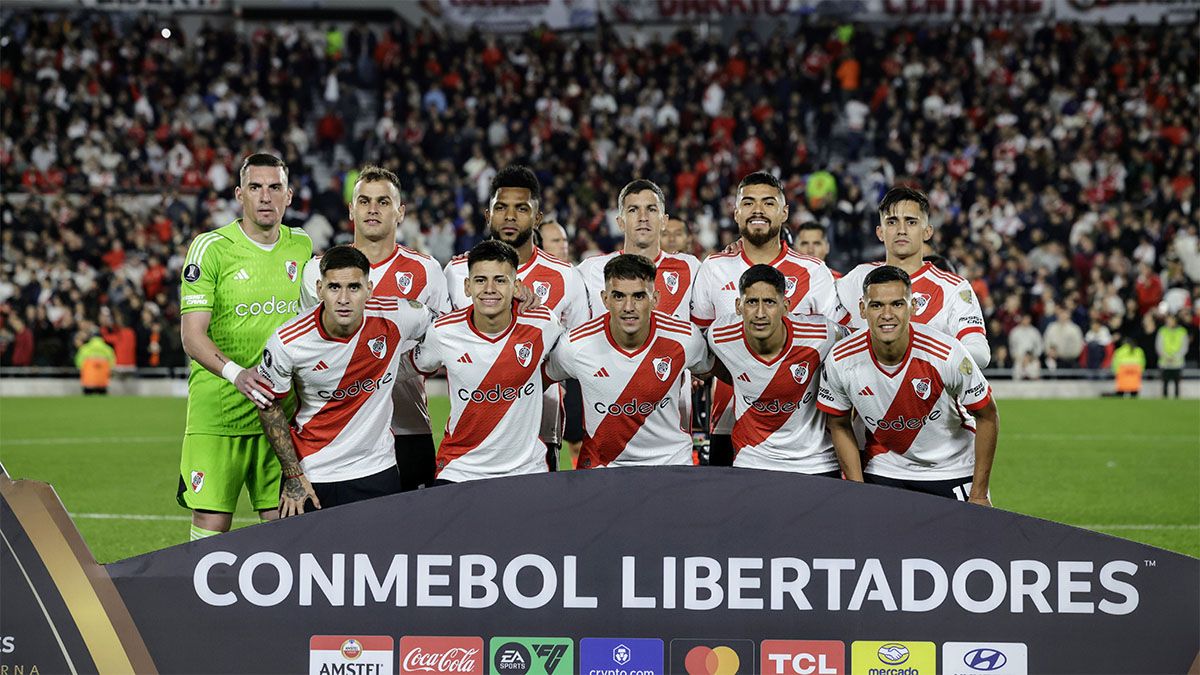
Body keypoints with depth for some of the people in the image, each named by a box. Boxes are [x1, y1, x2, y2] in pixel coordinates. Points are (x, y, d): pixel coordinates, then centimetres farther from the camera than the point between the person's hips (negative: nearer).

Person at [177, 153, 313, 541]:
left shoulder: (302, 247, 10)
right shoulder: (211, 248, -5)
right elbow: (192, 335, -11)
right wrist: (235, 374, -27)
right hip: (217, 410, -4)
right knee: (211, 524, -6)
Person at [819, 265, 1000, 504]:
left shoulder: (947, 354, -25)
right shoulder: (841, 361, -18)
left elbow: (987, 417, -11)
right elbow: (839, 425, 0)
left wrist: (979, 494, -10)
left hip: (953, 473, -1)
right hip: (883, 473, 1)